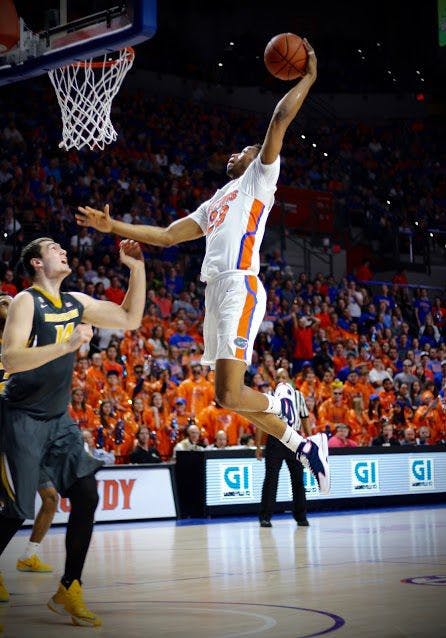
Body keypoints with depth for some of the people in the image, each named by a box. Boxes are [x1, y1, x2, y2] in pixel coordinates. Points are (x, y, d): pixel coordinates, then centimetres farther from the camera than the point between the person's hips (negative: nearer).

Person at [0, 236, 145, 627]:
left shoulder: (76, 303, 8)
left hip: (58, 419, 7)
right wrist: (67, 345, -34)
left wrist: (137, 268, 3)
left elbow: (130, 319, 13)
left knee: (86, 496, -4)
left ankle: (69, 591, 6)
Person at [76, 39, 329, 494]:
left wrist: (308, 78, 2)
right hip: (215, 291, 9)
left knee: (228, 395, -19)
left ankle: (278, 403, 7)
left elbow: (280, 120, -2)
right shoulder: (213, 204, 30)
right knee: (231, 396, 7)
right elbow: (167, 236, 28)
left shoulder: (258, 179, 9)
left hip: (240, 287, -9)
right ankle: (303, 445, 19)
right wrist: (113, 227, 24)